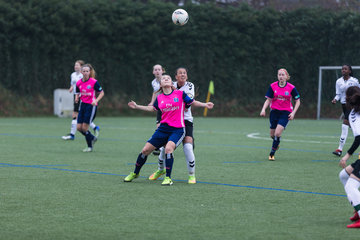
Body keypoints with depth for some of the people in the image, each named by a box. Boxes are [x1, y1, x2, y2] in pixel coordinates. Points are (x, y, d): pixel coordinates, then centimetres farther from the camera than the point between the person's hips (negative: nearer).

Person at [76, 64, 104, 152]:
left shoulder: (94, 82, -12)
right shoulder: (79, 83, 3)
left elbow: (102, 93, -4)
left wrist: (96, 100, -19)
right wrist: (77, 98, -8)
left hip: (91, 105, -6)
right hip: (83, 105, 6)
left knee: (84, 127, -9)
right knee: (79, 127, 2)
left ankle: (90, 146, 10)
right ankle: (92, 138, 27)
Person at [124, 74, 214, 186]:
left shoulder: (180, 94, -2)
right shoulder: (159, 98, 7)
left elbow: (192, 102, 8)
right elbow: (152, 108, 24)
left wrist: (205, 105, -5)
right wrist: (137, 106, 22)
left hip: (177, 129, -4)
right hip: (163, 128, 4)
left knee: (168, 148, -29)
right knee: (146, 150, 3)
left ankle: (168, 178, -19)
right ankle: (135, 173, 26)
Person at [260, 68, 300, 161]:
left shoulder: (291, 88, -9)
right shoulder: (273, 86, -4)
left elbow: (297, 101, 1)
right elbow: (268, 100, 2)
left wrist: (293, 113, -9)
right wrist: (263, 109, -14)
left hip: (285, 112, -3)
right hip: (274, 111, 3)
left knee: (277, 133, -18)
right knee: (272, 135, 7)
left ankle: (272, 153, -2)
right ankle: (277, 143, 44)